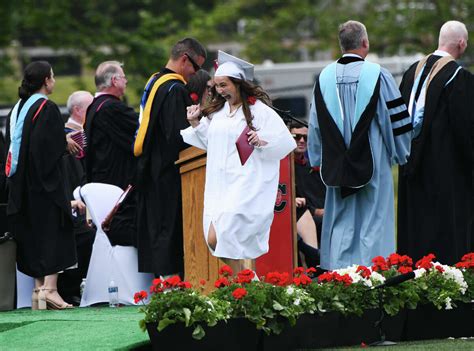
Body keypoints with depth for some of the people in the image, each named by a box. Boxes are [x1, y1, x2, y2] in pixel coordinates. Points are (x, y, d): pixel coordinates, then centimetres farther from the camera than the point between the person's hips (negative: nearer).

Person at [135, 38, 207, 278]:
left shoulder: (154, 82, 14)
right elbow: (179, 136, -24)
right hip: (169, 175, -10)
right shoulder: (175, 89, -17)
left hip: (151, 173, 10)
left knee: (156, 228, 11)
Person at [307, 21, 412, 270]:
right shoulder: (377, 75, -10)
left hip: (337, 164, 4)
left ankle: (336, 269, 7)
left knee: (341, 223, 10)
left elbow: (316, 124, 9)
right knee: (373, 221, 2)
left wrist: (318, 160, 20)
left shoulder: (325, 77, 1)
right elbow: (397, 119, -4)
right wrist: (401, 154, 11)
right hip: (373, 163, -3)